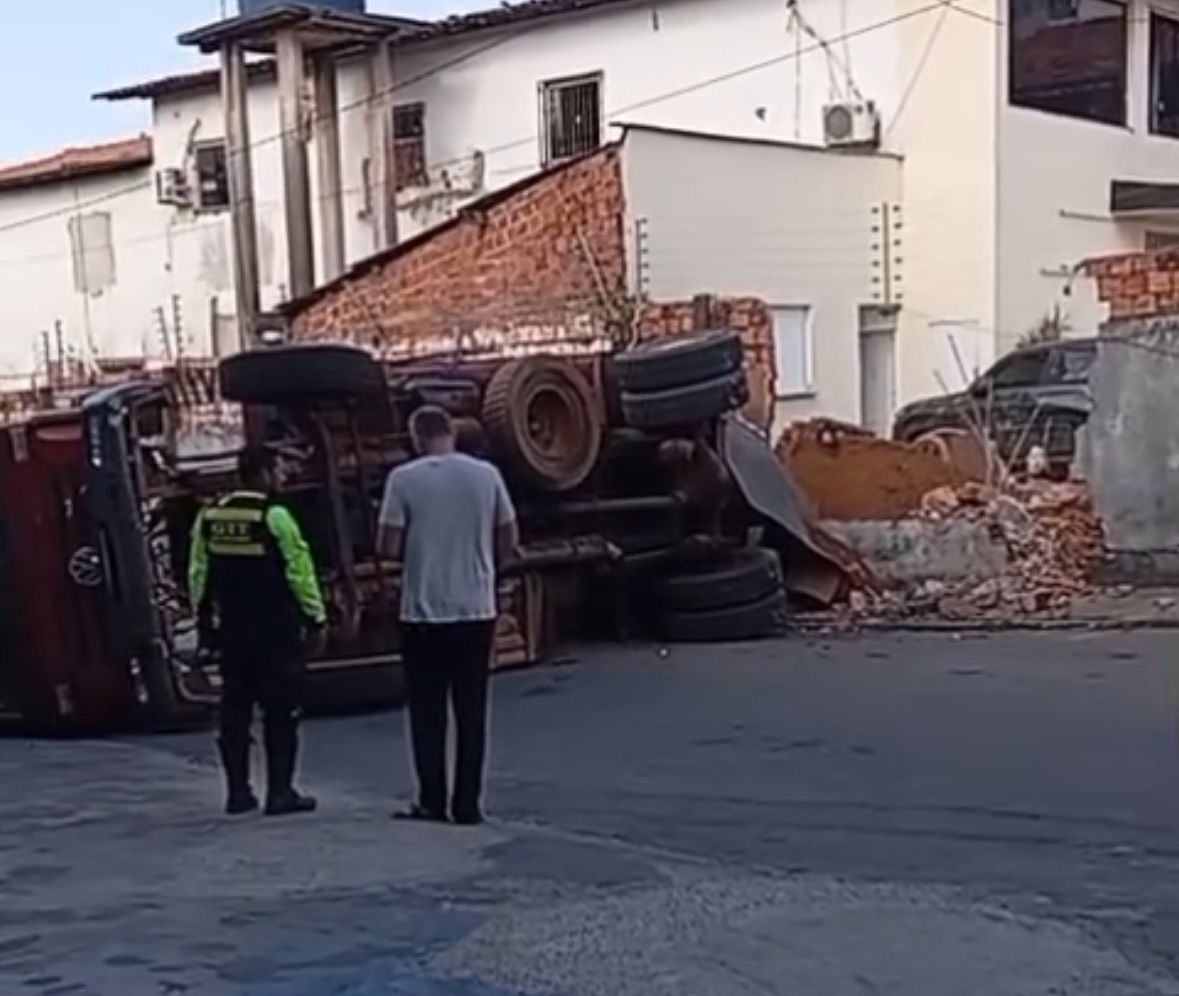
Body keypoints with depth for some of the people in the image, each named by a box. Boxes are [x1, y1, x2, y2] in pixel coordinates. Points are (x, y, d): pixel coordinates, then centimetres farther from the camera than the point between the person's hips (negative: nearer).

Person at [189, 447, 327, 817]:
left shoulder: (209, 516, 6)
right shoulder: (274, 516, -12)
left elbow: (198, 571, 10)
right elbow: (300, 571, -11)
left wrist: (203, 609, 21)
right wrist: (315, 617, -2)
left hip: (232, 629, 6)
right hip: (276, 630, -6)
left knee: (235, 709, 12)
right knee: (280, 711, 1)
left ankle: (238, 791, 16)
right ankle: (280, 792, 2)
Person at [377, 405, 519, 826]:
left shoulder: (404, 478, -7)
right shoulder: (486, 475, 1)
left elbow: (389, 547, -8)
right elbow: (509, 543, 6)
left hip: (424, 612, -2)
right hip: (477, 610, 2)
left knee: (428, 711, 8)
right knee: (471, 711, 8)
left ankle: (432, 802, 11)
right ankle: (467, 804, 11)